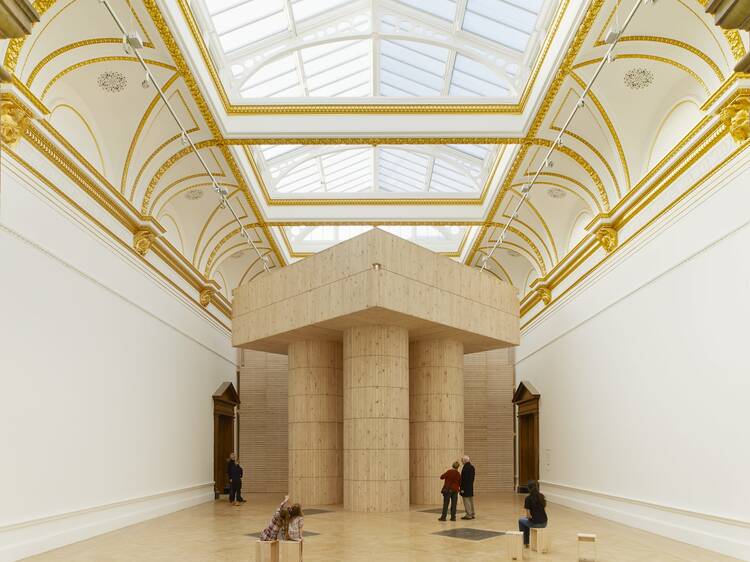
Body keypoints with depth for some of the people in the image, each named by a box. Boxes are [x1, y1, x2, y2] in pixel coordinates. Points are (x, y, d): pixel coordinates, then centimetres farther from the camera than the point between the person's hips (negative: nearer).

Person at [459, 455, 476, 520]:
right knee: (471, 500, 15)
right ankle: (472, 514, 21)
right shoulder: (472, 467, 9)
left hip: (465, 487, -9)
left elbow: (463, 479, -22)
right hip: (471, 487, 9)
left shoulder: (465, 468, -20)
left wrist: (462, 488, -19)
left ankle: (469, 515, -1)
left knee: (466, 501, -3)